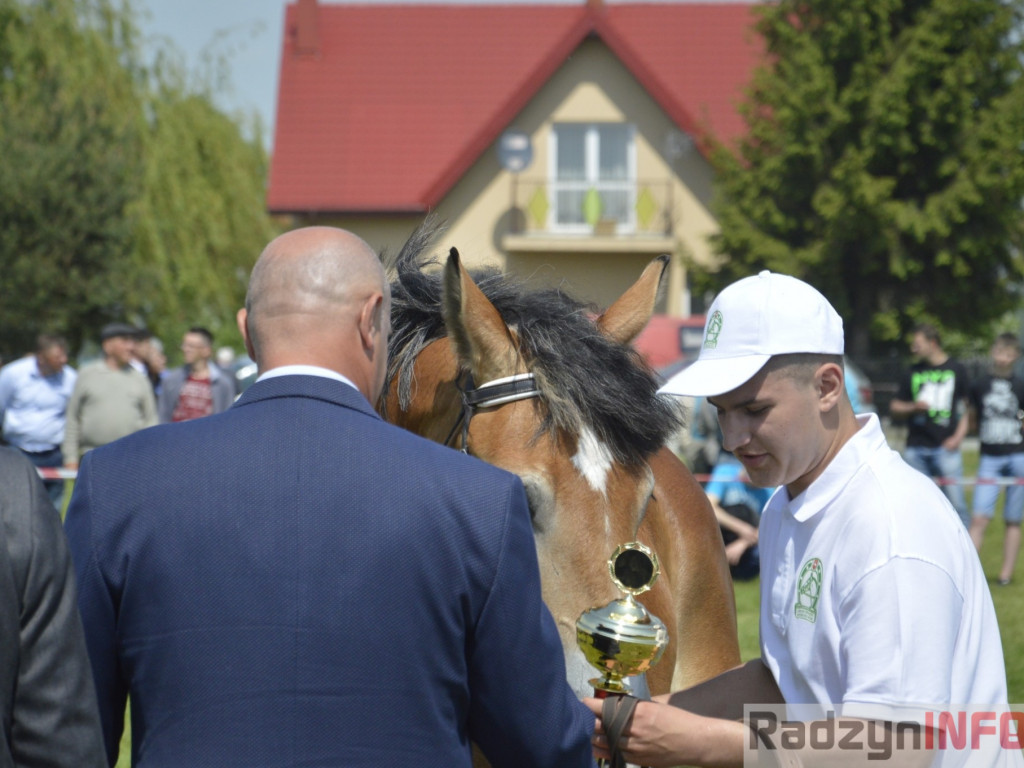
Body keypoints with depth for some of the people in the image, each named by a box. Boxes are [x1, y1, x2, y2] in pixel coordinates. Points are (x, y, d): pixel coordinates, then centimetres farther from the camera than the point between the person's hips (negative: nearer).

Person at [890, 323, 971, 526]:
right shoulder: (913, 372, 13)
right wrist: (913, 407, -3)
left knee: (956, 501, -9)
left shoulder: (957, 371, 6)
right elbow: (895, 407, 17)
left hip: (946, 447, -3)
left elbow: (967, 409, 8)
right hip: (916, 447, 3)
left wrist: (958, 437, -4)